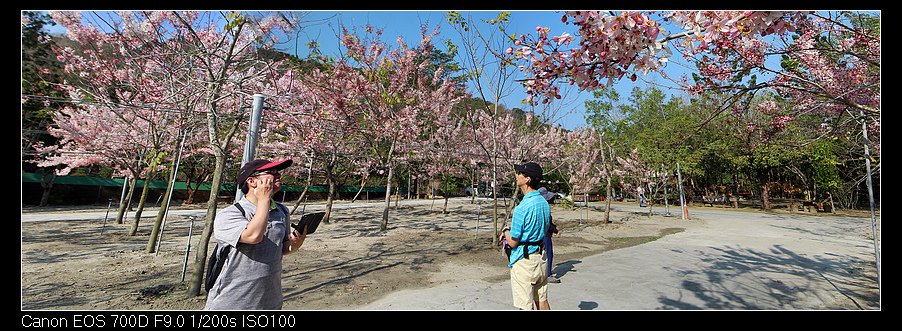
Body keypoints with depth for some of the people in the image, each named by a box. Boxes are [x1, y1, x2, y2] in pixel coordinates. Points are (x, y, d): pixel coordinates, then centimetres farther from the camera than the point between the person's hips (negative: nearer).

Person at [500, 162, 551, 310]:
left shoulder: (522, 207, -23)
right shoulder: (544, 203, 4)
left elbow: (513, 242, -18)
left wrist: (506, 232, 4)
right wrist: (511, 232, 12)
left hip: (523, 260, -8)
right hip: (541, 257, 8)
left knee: (526, 306, 5)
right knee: (542, 301, 20)